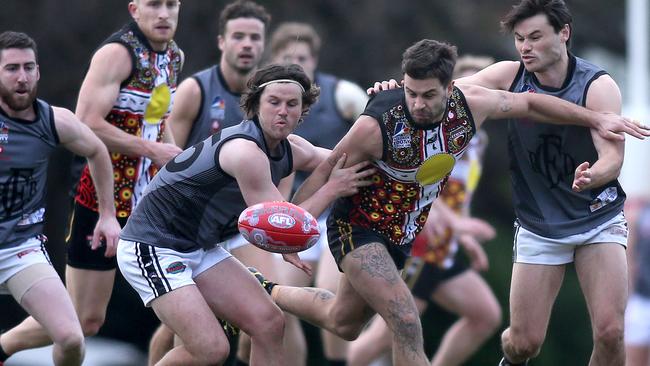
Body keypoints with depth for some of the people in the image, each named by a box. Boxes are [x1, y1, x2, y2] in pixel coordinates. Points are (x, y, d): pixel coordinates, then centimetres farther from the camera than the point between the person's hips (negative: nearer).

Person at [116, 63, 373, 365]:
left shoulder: (291, 150, 2)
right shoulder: (246, 151, -26)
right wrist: (333, 188, -15)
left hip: (200, 249, 9)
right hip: (152, 247, -9)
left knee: (269, 325, -3)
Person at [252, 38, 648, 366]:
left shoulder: (468, 105, -18)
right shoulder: (378, 125, -31)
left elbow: (527, 103, -1)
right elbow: (326, 172, -19)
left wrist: (596, 118, -1)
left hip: (403, 235, 7)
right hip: (358, 229, -7)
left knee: (344, 323, 25)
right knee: (407, 326, -23)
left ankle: (266, 293, 51)